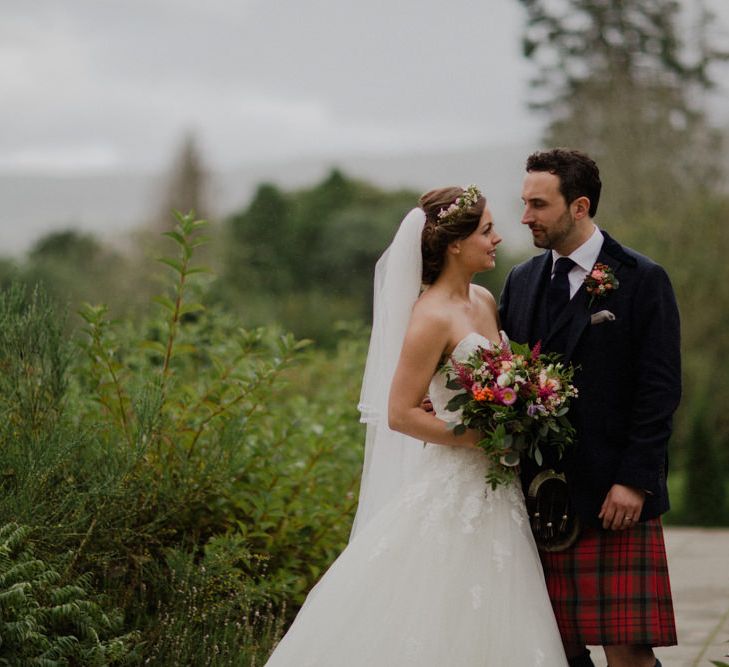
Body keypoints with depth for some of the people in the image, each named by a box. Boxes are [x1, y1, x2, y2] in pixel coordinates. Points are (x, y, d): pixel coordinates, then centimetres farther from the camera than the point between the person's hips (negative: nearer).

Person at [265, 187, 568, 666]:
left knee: (488, 627, 10)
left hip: (495, 491, 8)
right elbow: (400, 414, -17)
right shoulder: (432, 317, -16)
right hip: (453, 487, -8)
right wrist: (481, 438, -16)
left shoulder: (484, 302, 9)